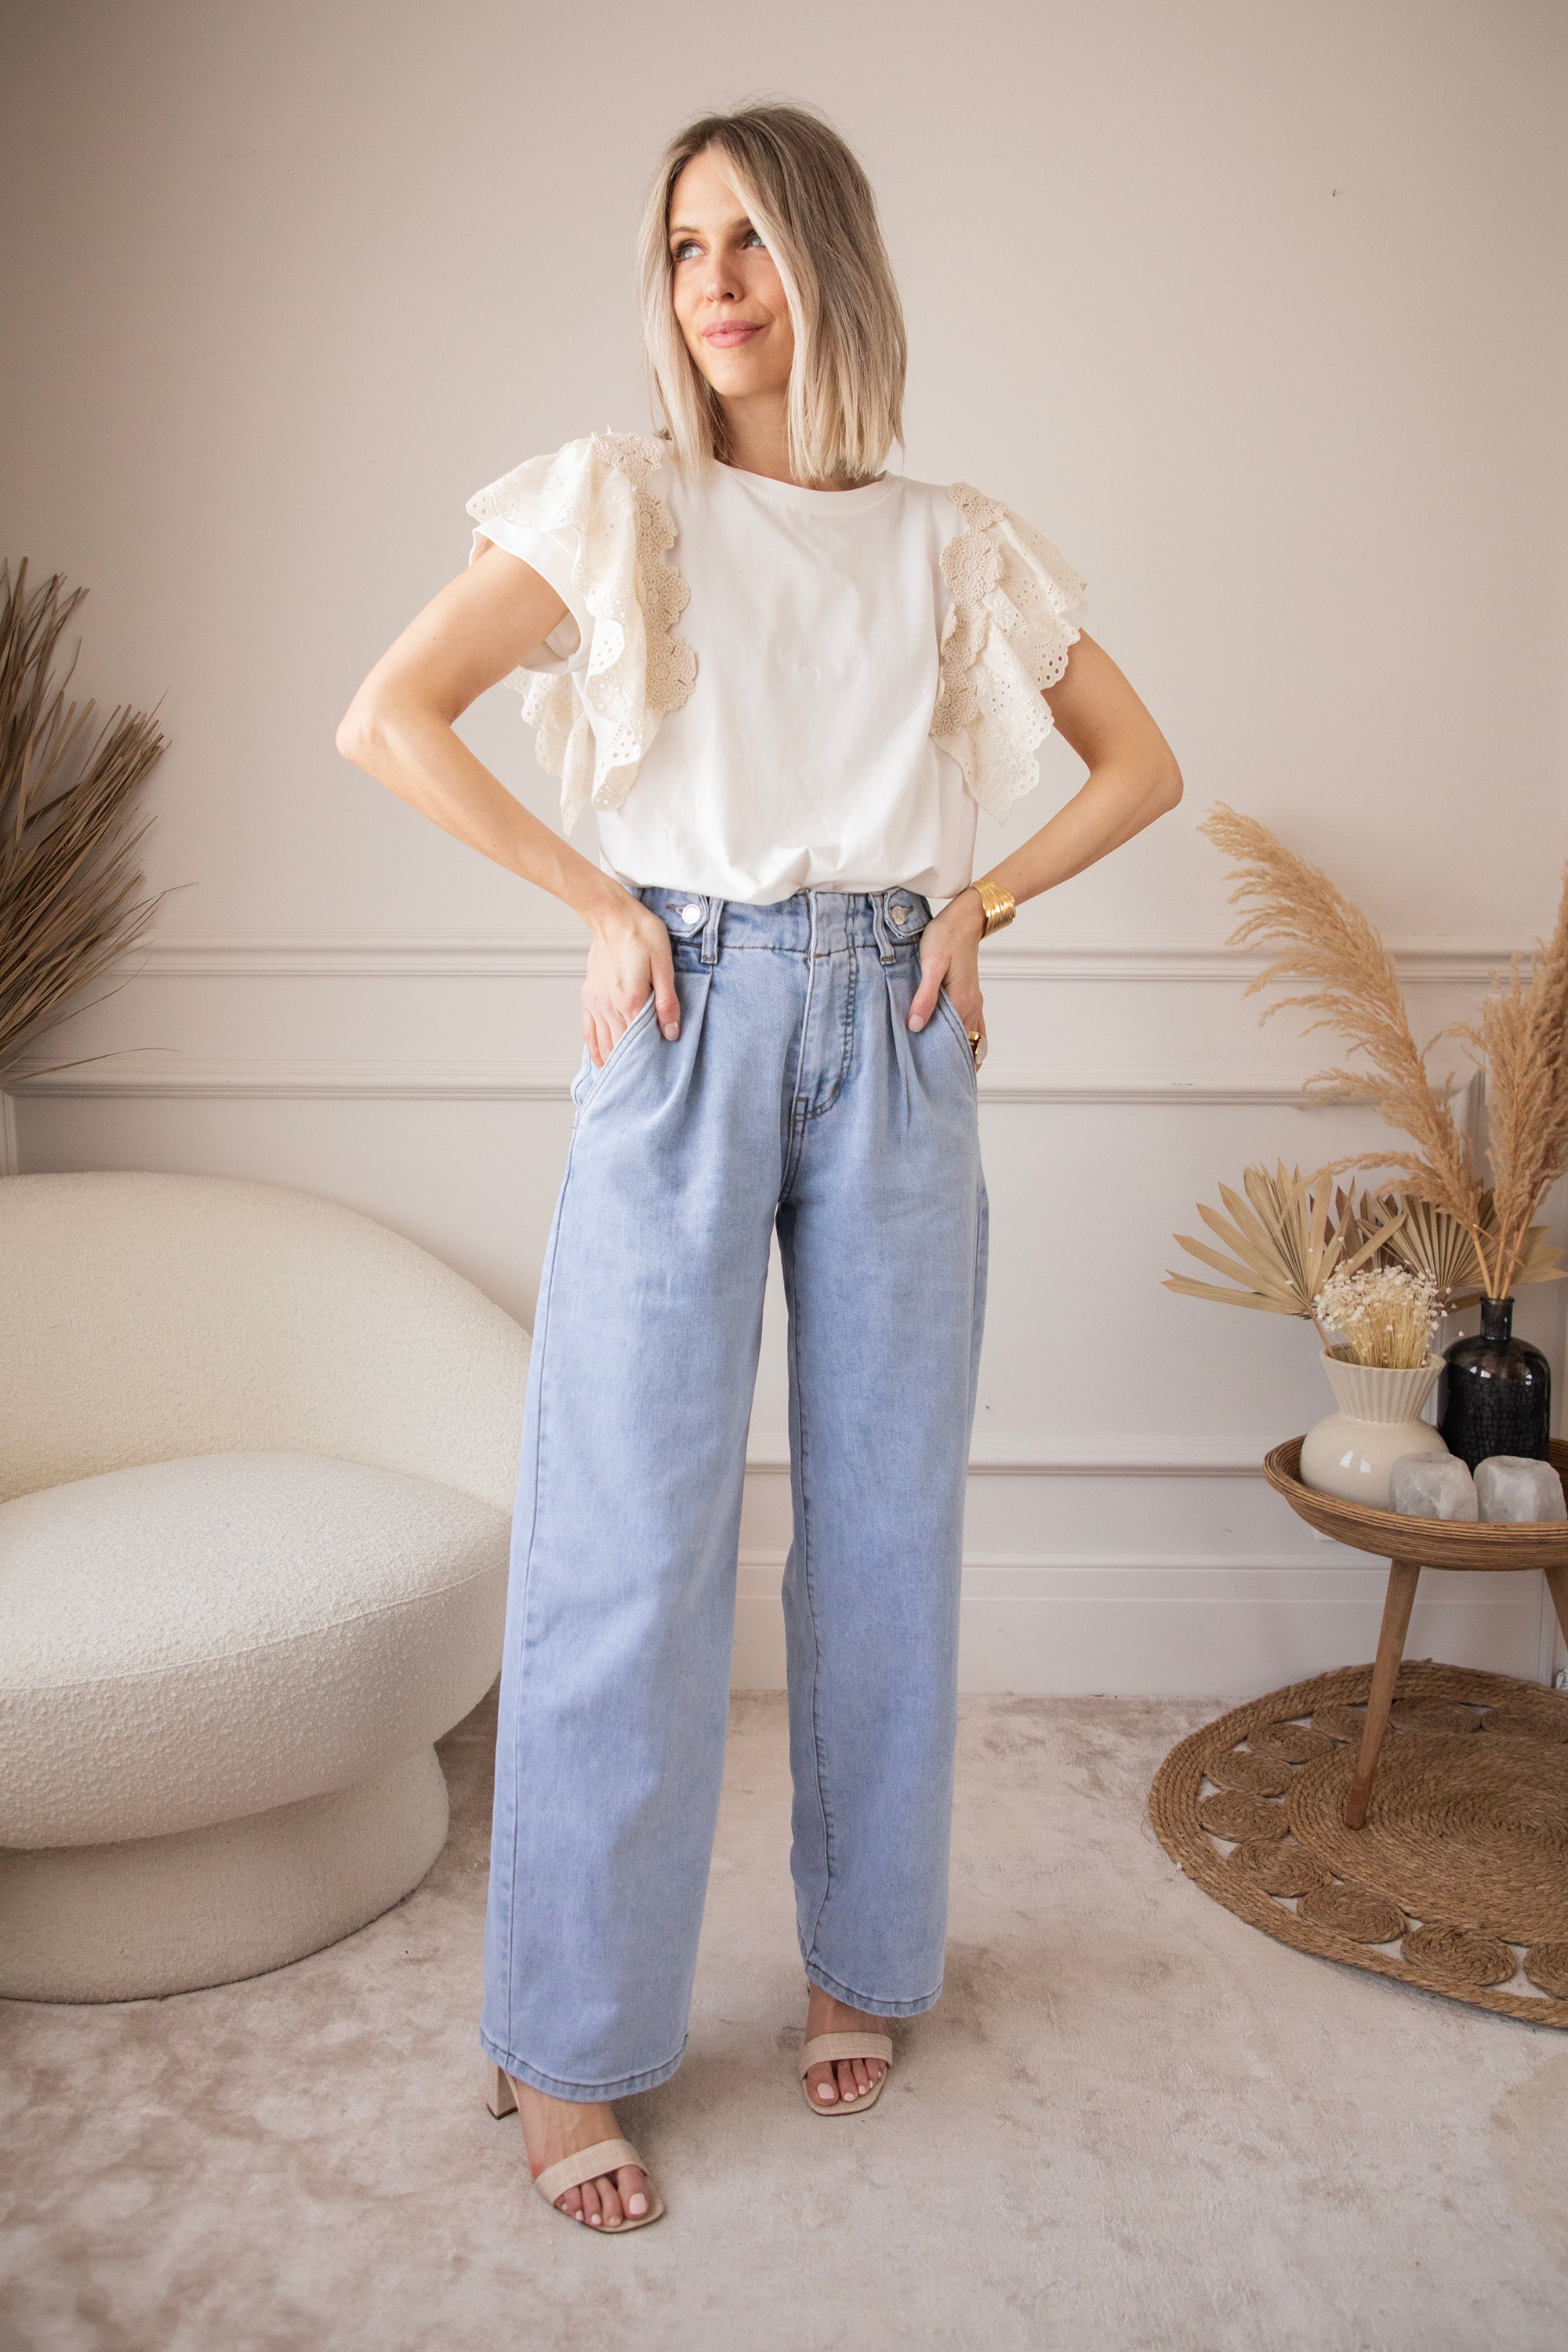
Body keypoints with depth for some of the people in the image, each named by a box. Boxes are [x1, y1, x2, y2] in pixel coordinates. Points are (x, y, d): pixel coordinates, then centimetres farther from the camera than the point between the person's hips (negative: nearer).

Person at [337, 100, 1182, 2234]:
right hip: (685, 1032, -2)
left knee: (887, 1517, 7)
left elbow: (1141, 760, 17)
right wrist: (604, 904, -8)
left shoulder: (952, 544, 10)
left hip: (894, 1037, 3)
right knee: (635, 1537, -2)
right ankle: (569, 2049, 12)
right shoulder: (616, 502, 3)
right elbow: (389, 719, -6)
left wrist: (983, 899, 4)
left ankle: (862, 1958, 27)